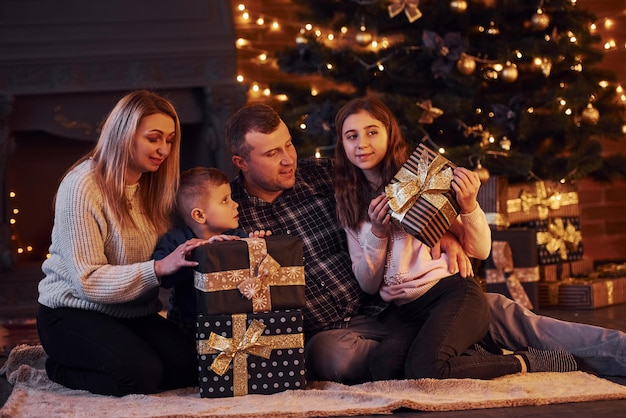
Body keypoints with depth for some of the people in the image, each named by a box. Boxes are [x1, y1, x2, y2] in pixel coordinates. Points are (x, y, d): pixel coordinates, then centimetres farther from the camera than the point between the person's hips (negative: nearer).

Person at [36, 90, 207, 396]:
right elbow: (87, 281, -21)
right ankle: (60, 368, 0)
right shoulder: (82, 187, -17)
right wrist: (158, 268, -30)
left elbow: (169, 255, 5)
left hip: (134, 314, 7)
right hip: (74, 312, -7)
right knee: (142, 373, -29)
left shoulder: (153, 184, 7)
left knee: (190, 365, -18)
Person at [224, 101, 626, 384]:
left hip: (387, 306, 3)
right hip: (328, 332, -3)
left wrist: (443, 234, -6)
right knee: (336, 356, -40)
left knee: (494, 310, -14)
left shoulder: (320, 175, 6)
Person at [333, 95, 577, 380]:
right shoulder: (350, 207, 14)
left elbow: (480, 250, 4)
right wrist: (377, 234, -5)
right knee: (384, 367, -32)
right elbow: (368, 286, 10)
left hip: (452, 292, -3)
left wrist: (469, 206, -15)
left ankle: (525, 363, -11)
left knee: (424, 369, -34)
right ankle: (467, 357, -8)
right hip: (408, 315, 3)